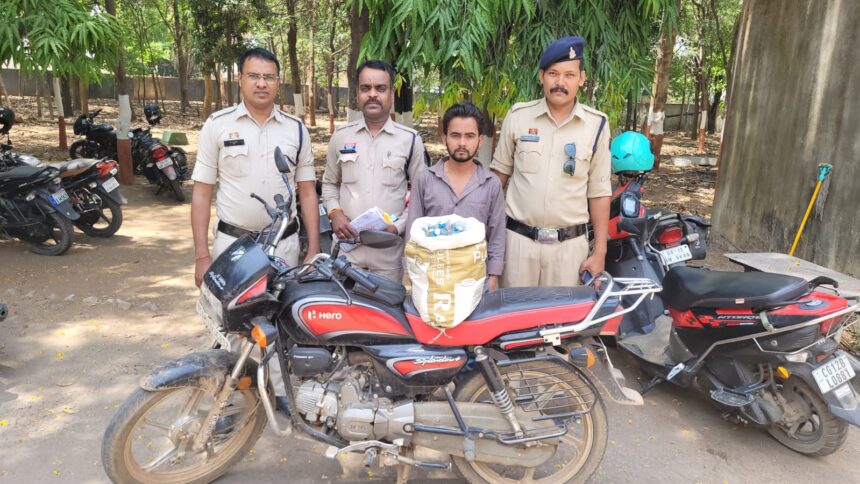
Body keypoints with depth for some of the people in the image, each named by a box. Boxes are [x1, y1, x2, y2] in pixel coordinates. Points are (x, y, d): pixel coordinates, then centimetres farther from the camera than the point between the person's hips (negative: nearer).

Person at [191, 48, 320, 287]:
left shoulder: (296, 128, 6)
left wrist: (314, 250, 1)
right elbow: (202, 193, 0)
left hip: (285, 244, 2)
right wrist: (202, 256, -5)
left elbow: (307, 192, 7)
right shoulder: (217, 125, 0)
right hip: (232, 244, -1)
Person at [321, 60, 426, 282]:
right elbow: (329, 183, 16)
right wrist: (334, 213, -2)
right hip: (346, 245, 2)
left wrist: (400, 225, -9)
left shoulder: (410, 140, 0)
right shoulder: (340, 137, 6)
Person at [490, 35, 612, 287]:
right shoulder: (518, 116, -1)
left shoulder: (596, 124, -1)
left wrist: (600, 251, 0)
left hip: (570, 244, 0)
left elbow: (599, 192, 2)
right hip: (518, 239, 0)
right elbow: (499, 173, 8)